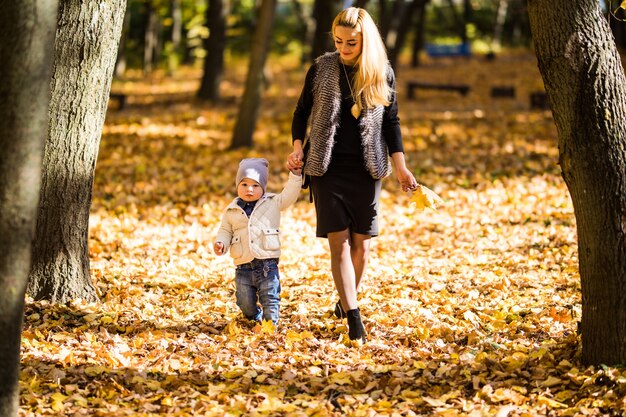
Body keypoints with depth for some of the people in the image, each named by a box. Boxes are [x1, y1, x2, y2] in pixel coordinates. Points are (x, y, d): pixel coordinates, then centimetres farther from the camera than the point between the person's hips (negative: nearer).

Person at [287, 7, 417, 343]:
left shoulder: (383, 74, 1)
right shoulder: (321, 69, -1)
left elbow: (391, 122, 7)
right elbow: (302, 112, 8)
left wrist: (400, 167, 3)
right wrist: (297, 147, -6)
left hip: (366, 170, 1)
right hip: (328, 167, -1)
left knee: (361, 242, 5)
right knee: (339, 241, -8)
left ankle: (345, 301, 27)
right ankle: (353, 317, -9)